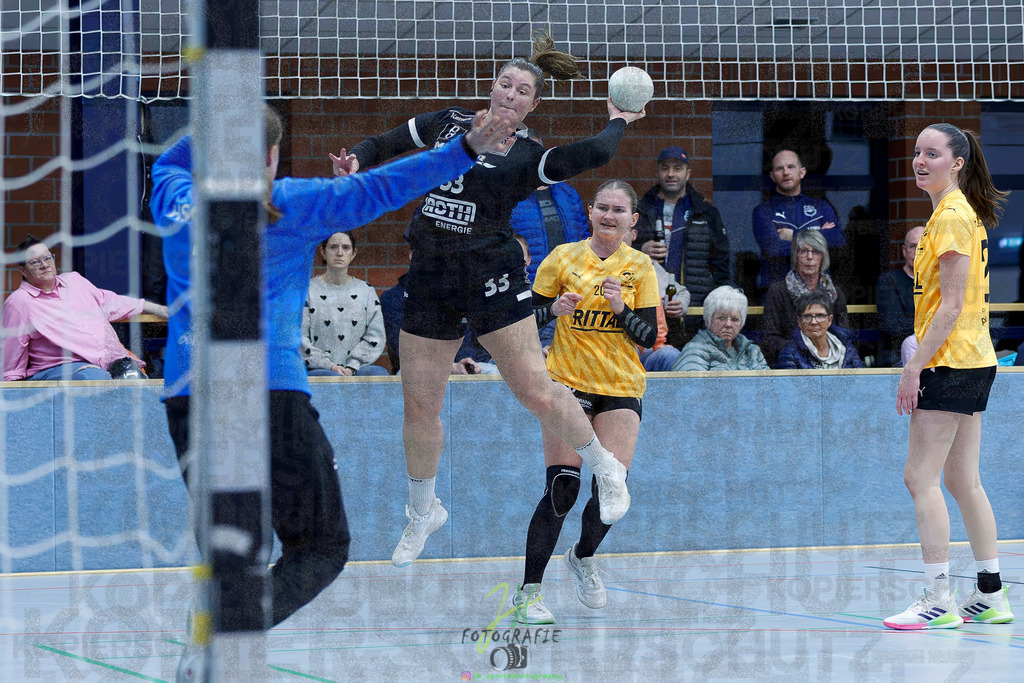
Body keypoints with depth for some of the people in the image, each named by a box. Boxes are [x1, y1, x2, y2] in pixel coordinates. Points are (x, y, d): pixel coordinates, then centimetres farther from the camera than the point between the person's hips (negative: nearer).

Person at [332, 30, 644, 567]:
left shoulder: (528, 157, -3)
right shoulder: (449, 123, 9)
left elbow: (596, 153, -20)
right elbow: (385, 145, 19)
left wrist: (618, 121, 0)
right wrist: (355, 162, -2)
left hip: (492, 279, -4)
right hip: (429, 282, 4)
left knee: (535, 391, -10)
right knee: (419, 406, 7)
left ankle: (606, 468, 15)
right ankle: (422, 513, 28)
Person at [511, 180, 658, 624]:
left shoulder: (640, 267, 4)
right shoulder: (563, 258, 2)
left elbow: (649, 336, 0)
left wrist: (621, 308, -16)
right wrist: (556, 309, -15)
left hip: (621, 388, 2)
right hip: (568, 383, -2)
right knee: (562, 488, -13)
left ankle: (583, 557, 24)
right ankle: (528, 591, -5)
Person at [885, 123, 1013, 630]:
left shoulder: (952, 217, -14)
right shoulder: (961, 213, 16)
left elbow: (952, 305, -18)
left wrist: (915, 366, -19)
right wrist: (922, 357, 20)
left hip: (950, 363, -10)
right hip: (971, 361, 10)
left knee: (921, 478, -9)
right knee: (963, 481, 12)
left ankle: (938, 600, -10)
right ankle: (990, 597, 14)